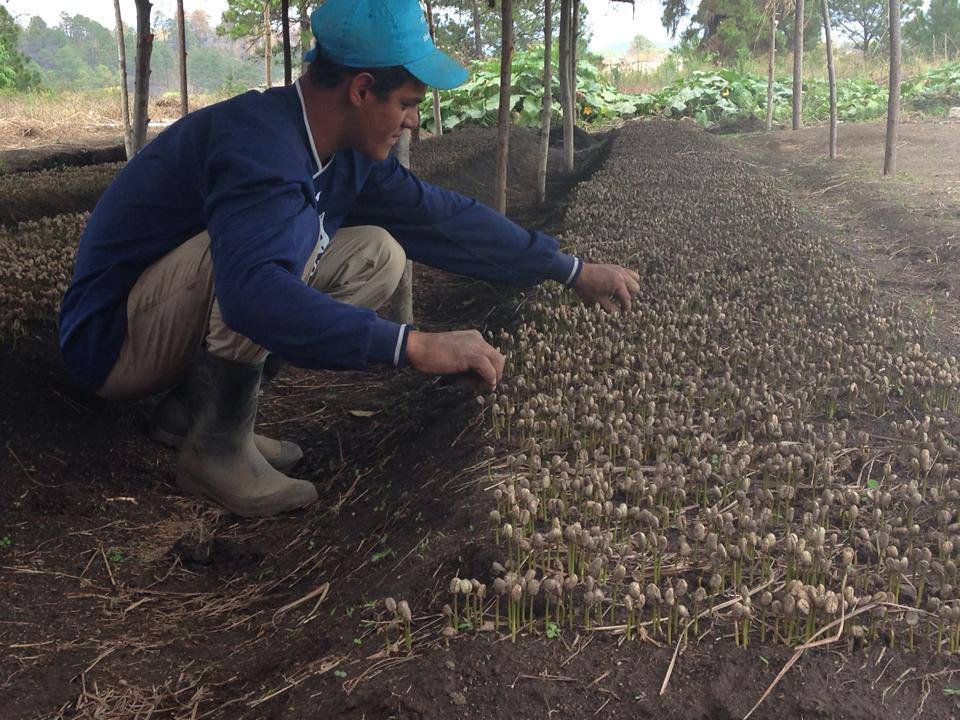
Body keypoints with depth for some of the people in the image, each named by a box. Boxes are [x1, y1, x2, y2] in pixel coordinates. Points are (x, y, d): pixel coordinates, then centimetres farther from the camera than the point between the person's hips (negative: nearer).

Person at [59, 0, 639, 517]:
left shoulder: (350, 156, -1)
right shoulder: (259, 142, -29)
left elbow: (445, 217, 7)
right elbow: (252, 293, -45)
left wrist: (573, 270, 9)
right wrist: (413, 346, -46)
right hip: (112, 339, -9)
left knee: (376, 255, 3)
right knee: (292, 224, -30)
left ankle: (195, 406, 4)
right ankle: (216, 447, -16)